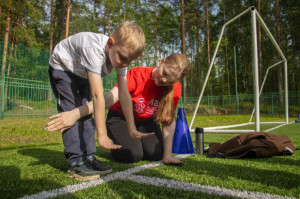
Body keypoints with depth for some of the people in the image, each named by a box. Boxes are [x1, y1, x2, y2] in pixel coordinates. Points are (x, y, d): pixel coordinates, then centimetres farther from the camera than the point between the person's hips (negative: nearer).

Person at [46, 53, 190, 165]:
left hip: (145, 121, 4)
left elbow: (169, 120, -16)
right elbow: (110, 98, -42)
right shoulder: (138, 75, -30)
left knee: (156, 154, -16)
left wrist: (167, 155, -22)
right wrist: (75, 113, -55)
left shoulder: (174, 88, -18)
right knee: (132, 155, -23)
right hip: (120, 118, -3)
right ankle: (114, 143, 12)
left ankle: (135, 141, 16)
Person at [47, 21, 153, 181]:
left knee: (86, 112, 1)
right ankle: (76, 162, -11)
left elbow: (124, 94, -23)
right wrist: (102, 135, -45)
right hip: (62, 68, -6)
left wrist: (132, 129, -24)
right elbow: (98, 95, -46)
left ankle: (88, 157, 7)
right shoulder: (94, 50, -43)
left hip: (82, 74, 6)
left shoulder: (122, 54, -21)